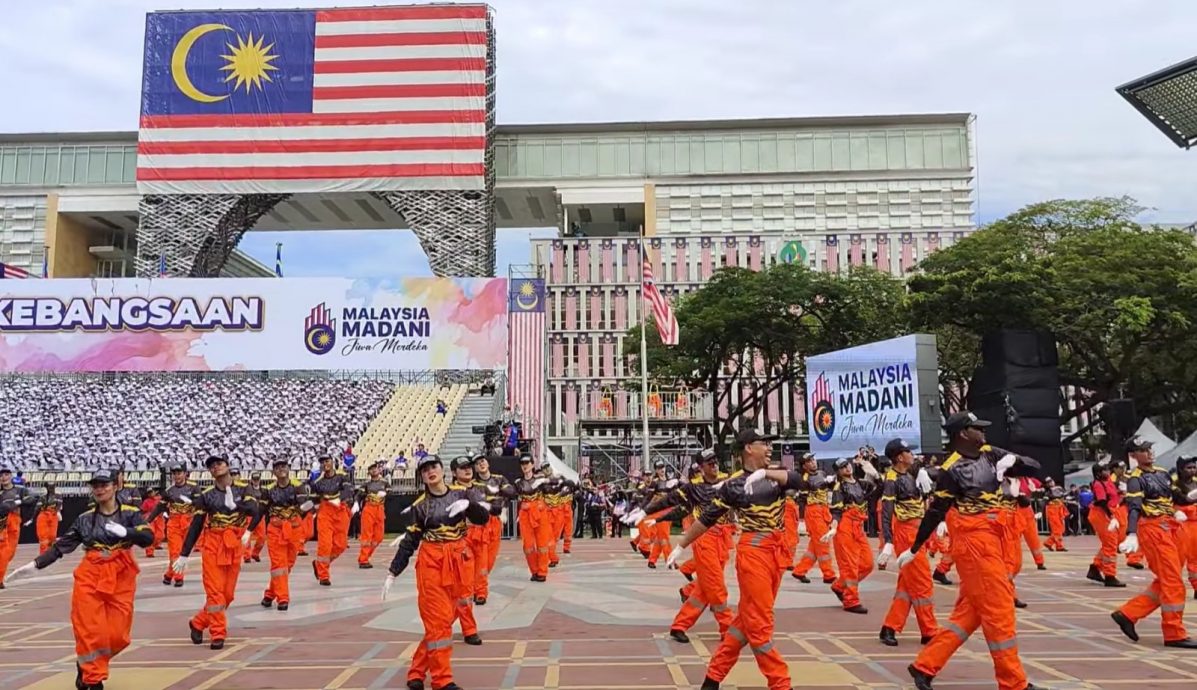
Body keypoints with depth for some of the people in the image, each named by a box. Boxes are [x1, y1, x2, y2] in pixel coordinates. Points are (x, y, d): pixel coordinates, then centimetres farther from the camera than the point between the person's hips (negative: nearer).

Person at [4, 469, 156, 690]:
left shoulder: (130, 514, 0)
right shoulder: (85, 519, 6)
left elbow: (148, 538, -12)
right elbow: (61, 546, 8)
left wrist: (125, 532, -26)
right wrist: (35, 564, 1)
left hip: (121, 578, -1)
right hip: (90, 576, 1)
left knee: (118, 635, -1)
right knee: (89, 631, -4)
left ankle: (88, 666, 27)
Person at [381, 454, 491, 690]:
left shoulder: (462, 494, 3)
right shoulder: (420, 505, 0)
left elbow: (483, 517, -8)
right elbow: (409, 541, 3)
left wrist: (468, 505, -27)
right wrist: (392, 573, -2)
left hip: (457, 562, 2)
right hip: (431, 562, -2)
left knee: (445, 618, 6)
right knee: (438, 620, -5)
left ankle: (417, 671, 19)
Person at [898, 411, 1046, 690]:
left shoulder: (990, 455, 9)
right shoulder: (952, 469, -12)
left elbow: (1034, 467, 9)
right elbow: (935, 512, -8)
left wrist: (1012, 460, -12)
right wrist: (914, 549, -5)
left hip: (993, 540, 8)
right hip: (974, 542, -8)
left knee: (970, 609, 11)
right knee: (999, 609, -2)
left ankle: (925, 666, 17)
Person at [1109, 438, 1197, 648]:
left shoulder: (1162, 473, 14)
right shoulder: (1136, 479, -10)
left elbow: (1173, 497, 26)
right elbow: (1134, 507, -24)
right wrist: (1132, 535, -37)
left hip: (1168, 529, 8)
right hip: (1153, 529, -8)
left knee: (1164, 582, 12)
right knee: (1173, 583, -7)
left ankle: (1127, 614, 16)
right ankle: (1175, 634, 0)